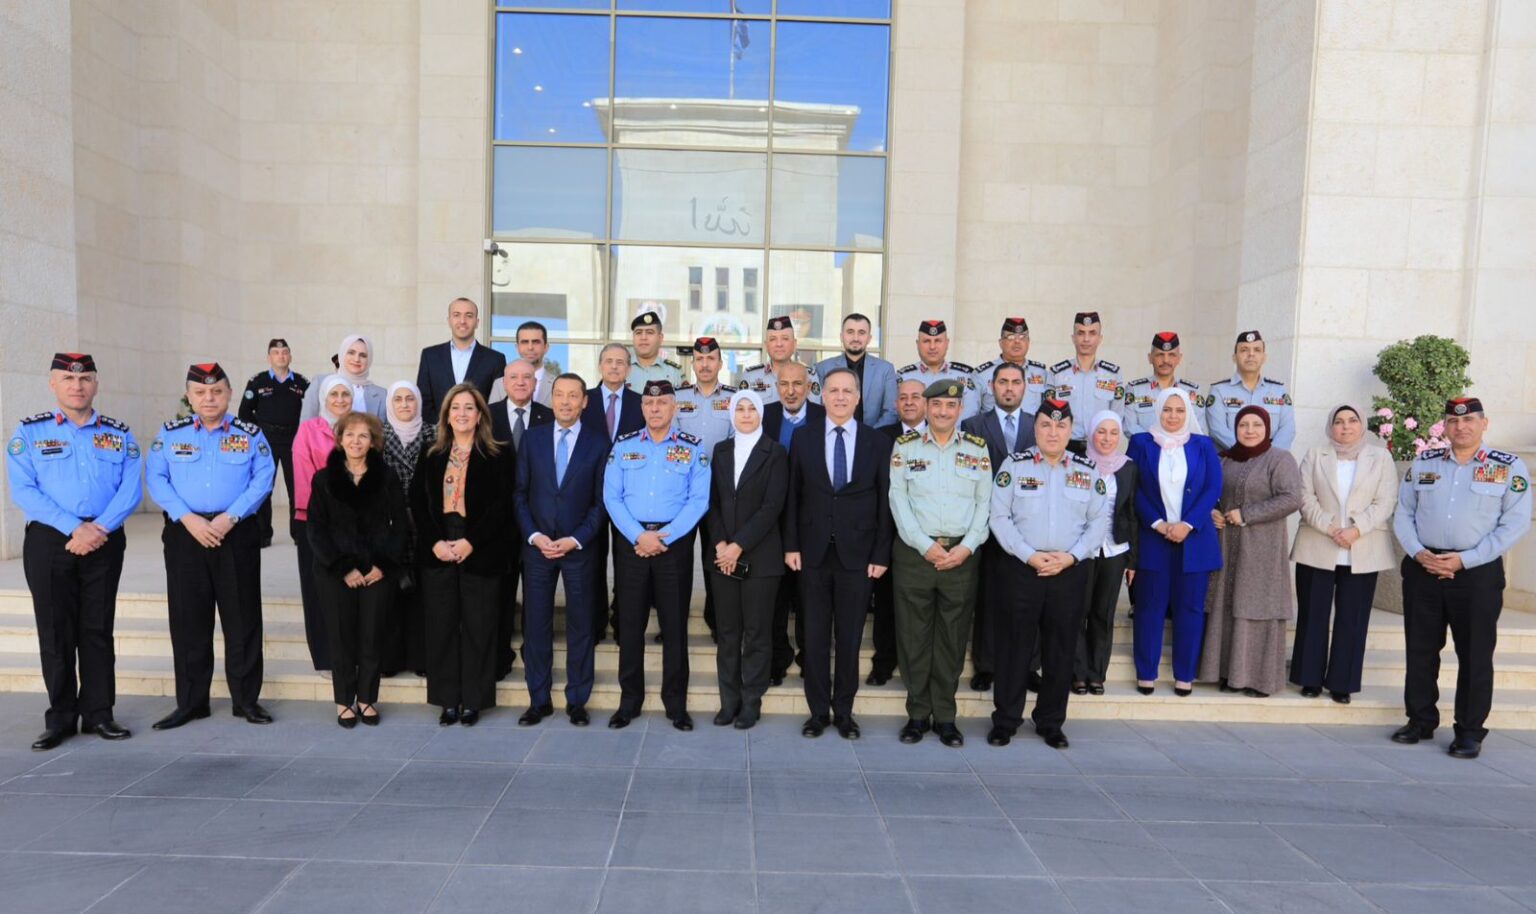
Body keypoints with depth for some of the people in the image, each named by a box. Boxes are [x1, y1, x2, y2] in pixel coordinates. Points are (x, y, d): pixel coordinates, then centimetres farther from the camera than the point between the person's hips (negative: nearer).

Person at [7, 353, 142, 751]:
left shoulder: (119, 435, 8)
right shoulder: (30, 432, 3)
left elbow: (131, 489, -1)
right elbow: (23, 491, -6)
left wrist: (100, 528, -16)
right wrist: (74, 528, -17)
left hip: (104, 542, 1)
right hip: (49, 542, -1)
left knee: (98, 630, 7)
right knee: (56, 632, 5)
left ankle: (99, 714, 16)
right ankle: (60, 718, 16)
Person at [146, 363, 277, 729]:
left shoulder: (250, 434, 3)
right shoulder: (170, 433, 7)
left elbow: (262, 480, -4)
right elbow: (156, 479, 1)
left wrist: (230, 517, -15)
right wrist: (188, 519, -12)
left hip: (237, 534, -1)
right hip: (185, 534, 1)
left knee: (242, 618, 3)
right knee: (188, 620, 7)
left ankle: (246, 699, 14)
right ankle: (190, 702, 19)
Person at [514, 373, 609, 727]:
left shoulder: (599, 441, 0)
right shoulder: (532, 438, 6)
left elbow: (602, 499, -2)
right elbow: (520, 493, 5)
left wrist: (576, 539, -11)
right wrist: (534, 536, -7)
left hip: (580, 547, -1)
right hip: (537, 544, 2)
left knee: (580, 625, 6)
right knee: (536, 624, 6)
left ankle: (577, 701, 19)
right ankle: (539, 700, 19)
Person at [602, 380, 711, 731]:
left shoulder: (692, 449, 2)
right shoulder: (623, 446, 6)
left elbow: (698, 500, -4)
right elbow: (611, 497, 0)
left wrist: (664, 538, -13)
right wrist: (639, 536, -13)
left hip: (675, 543, -1)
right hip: (631, 542, 1)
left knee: (674, 623, 4)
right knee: (630, 621, 6)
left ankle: (676, 703, 16)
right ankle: (629, 700, 19)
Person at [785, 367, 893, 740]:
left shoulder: (878, 443, 2)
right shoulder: (803, 438, 5)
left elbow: (884, 502, 1)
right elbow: (793, 496, 4)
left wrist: (881, 554, -3)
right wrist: (791, 545, -1)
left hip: (857, 554, 0)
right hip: (813, 552, 1)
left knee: (850, 637, 8)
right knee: (815, 636, 8)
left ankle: (844, 711, 22)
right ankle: (818, 711, 21)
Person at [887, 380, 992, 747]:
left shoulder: (978, 448, 8)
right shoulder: (904, 446, 4)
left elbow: (984, 503, 5)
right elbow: (898, 499, -2)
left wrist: (967, 547, -7)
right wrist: (925, 545, -10)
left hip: (961, 555, 1)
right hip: (914, 553, -1)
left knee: (953, 638, 7)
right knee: (913, 636, 4)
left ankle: (945, 716, 20)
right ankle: (918, 714, 18)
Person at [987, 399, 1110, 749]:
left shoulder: (1088, 471, 7)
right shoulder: (1014, 464, 0)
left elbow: (1099, 522, 4)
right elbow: (999, 516, -5)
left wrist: (1070, 556, -10)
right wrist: (1030, 556, -13)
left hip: (1071, 571, 2)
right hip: (1020, 568, -2)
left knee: (1061, 650, 9)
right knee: (1014, 646, 4)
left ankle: (1051, 722, 23)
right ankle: (1005, 720, 16)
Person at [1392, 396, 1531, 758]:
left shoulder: (1509, 467, 0)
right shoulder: (1422, 463, 9)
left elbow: (1515, 523, -6)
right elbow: (1403, 514, 9)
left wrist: (1464, 560, -13)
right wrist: (1418, 553, -7)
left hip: (1477, 572, -3)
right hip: (1422, 568, 3)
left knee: (1474, 654, 2)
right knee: (1420, 649, 9)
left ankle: (1470, 731, 14)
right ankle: (1421, 721, 22)